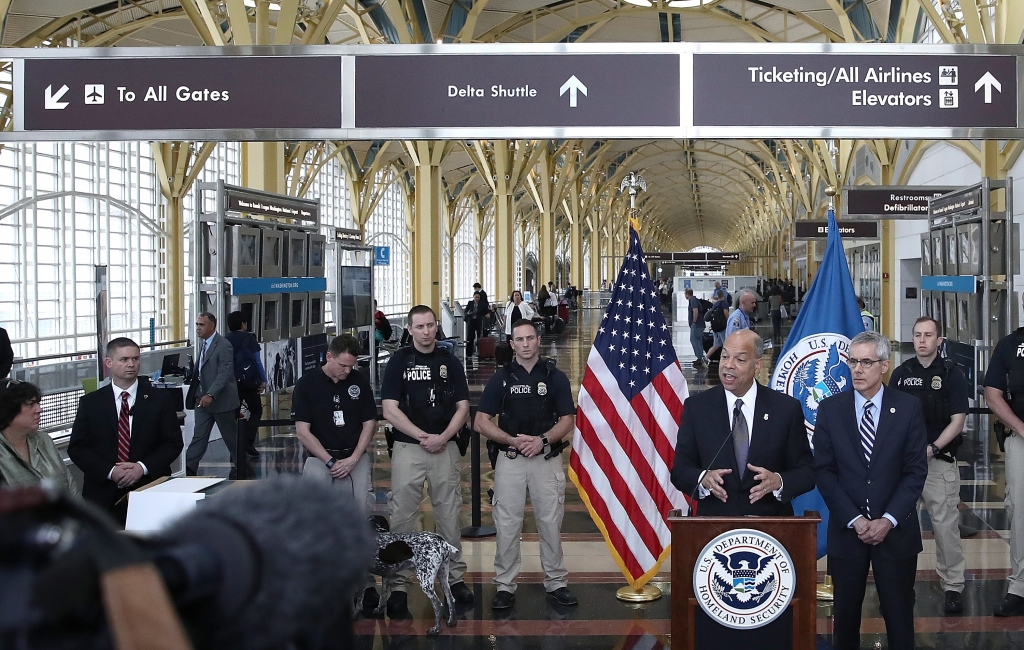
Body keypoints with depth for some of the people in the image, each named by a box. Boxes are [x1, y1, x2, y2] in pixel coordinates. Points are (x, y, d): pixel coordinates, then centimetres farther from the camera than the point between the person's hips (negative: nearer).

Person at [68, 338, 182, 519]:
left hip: (149, 491, 0)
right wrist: (110, 471, -13)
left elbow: (173, 443, 3)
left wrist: (143, 467, -13)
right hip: (103, 495, 0)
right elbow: (77, 448, 2)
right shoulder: (90, 402, 6)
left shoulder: (159, 399, 5)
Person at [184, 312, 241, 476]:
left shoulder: (223, 346, -18)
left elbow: (225, 374, -24)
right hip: (204, 399, 7)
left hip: (222, 399, -7)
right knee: (199, 435, 2)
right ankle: (189, 468, -1)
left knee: (231, 435, 8)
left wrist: (211, 395, -33)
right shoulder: (203, 343, 8)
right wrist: (201, 394, 16)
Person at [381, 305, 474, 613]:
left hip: (445, 448, 2)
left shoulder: (450, 362, 9)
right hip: (408, 449, -2)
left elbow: (463, 407, 7)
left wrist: (443, 437, -9)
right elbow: (390, 410, -5)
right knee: (403, 518, -2)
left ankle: (455, 576, 15)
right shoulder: (398, 362, 2)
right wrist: (424, 437, -11)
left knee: (449, 515, 5)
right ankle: (399, 584, 2)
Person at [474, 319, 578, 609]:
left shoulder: (555, 377, 6)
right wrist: (513, 440, -12)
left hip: (547, 459, 0)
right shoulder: (501, 378, 6)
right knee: (507, 525, 1)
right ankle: (505, 585, 8)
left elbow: (568, 420, 3)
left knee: (551, 523, 4)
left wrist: (542, 440, -14)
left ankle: (556, 582, 15)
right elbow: (482, 422, 2)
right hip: (510, 460, 0)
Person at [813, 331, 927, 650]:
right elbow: (824, 471, -1)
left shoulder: (908, 407, -1)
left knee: (899, 614, 5)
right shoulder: (830, 408, 1)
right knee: (846, 613, 8)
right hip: (847, 529, 1)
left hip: (896, 530, -1)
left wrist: (889, 520, -11)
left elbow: (916, 470, -2)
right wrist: (855, 520, -10)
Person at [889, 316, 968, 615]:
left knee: (946, 525, -4)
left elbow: (957, 420, -5)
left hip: (939, 460, -3)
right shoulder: (900, 373, 8)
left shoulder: (952, 374, -1)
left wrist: (931, 448, -16)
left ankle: (953, 586, 4)